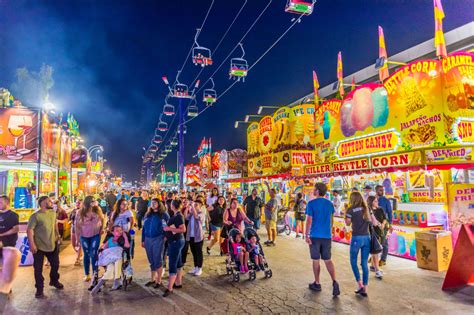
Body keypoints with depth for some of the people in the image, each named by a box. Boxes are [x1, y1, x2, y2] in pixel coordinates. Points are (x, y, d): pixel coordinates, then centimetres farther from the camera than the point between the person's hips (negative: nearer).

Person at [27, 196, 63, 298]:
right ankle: (39, 289, 19)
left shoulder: (53, 213, 3)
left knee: (55, 264, 17)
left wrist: (57, 234, 17)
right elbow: (29, 230, -20)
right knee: (38, 269, 4)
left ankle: (54, 281, 40)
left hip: (52, 245, 6)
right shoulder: (35, 216, -18)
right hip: (39, 247, -6)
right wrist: (32, 244, -26)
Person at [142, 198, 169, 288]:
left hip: (158, 239, -5)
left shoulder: (163, 214, -1)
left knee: (157, 260, 0)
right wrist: (143, 240, 10)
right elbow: (144, 227, 13)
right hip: (148, 239, 5)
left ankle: (158, 281, 10)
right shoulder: (147, 214, 12)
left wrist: (166, 235, -11)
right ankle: (152, 279, 25)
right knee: (151, 261, 13)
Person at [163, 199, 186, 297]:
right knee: (178, 263, 17)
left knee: (172, 265, -6)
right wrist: (167, 234, 8)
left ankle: (170, 288, -1)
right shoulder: (175, 215, 7)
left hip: (176, 242, -9)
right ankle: (178, 283, 28)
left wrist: (169, 228, -24)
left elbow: (183, 229, -26)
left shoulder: (178, 216, -18)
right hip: (174, 241, 9)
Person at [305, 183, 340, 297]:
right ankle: (335, 282, -5)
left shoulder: (311, 203, -10)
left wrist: (306, 235, -7)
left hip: (315, 236, -4)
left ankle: (317, 284, 20)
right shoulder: (330, 204, 5)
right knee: (328, 260, 11)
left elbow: (309, 221, -13)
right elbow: (331, 221, 13)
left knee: (316, 260, 9)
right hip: (327, 236, 4)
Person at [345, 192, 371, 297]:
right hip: (367, 238, 5)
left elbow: (348, 223, 2)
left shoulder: (351, 210, -7)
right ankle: (365, 289, 13)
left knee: (353, 261, 13)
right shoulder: (366, 209, 6)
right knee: (364, 263, 10)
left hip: (357, 238, -4)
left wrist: (346, 212, 7)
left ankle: (360, 285, 5)